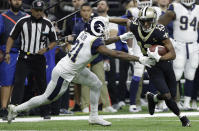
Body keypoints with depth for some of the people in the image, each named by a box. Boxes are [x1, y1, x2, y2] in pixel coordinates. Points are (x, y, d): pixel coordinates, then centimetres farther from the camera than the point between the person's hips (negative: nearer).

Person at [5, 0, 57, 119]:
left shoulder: (48, 24, 1)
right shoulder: (23, 22, -3)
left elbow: (54, 41, 10)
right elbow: (12, 37, 4)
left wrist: (46, 49, -10)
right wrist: (7, 53, -5)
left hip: (39, 59, 2)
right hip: (24, 59, -2)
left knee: (43, 85, 8)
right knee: (18, 83, -13)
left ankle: (45, 112, 20)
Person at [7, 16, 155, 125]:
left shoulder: (85, 33, 0)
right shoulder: (95, 42, -24)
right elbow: (116, 54, -27)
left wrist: (120, 38, 22)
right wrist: (139, 59, -25)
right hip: (64, 73, -9)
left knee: (96, 84, 10)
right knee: (48, 98, 6)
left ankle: (94, 116, 18)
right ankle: (16, 109, 19)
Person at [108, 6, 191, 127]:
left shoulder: (160, 31, -26)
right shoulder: (135, 27, -14)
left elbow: (173, 54, -27)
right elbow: (126, 21, 12)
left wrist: (159, 58, -43)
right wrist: (107, 20, 16)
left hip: (165, 62, -1)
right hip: (152, 67, 1)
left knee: (173, 95, 5)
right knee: (167, 96, -14)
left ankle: (153, 98, 35)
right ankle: (181, 116, 11)